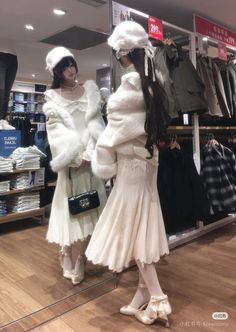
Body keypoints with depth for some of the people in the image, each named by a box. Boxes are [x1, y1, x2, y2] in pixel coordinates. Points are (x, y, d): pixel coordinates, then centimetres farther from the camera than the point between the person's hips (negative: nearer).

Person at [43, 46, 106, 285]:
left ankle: (81, 258, 18)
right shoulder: (53, 98, 6)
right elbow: (57, 132, -4)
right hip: (69, 160, -2)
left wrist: (90, 153, -12)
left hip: (90, 157, 2)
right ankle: (66, 253, 22)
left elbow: (95, 124, 1)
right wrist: (76, 156, -14)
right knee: (69, 205, 1)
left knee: (88, 208, 4)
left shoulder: (90, 91, 10)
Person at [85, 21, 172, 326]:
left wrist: (96, 157, 0)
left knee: (131, 228, 1)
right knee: (141, 228, 13)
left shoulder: (130, 82, -16)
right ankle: (145, 295, 25)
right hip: (145, 158, 9)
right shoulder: (150, 81, 11)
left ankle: (157, 300, 12)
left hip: (131, 162, -9)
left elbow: (118, 127, -14)